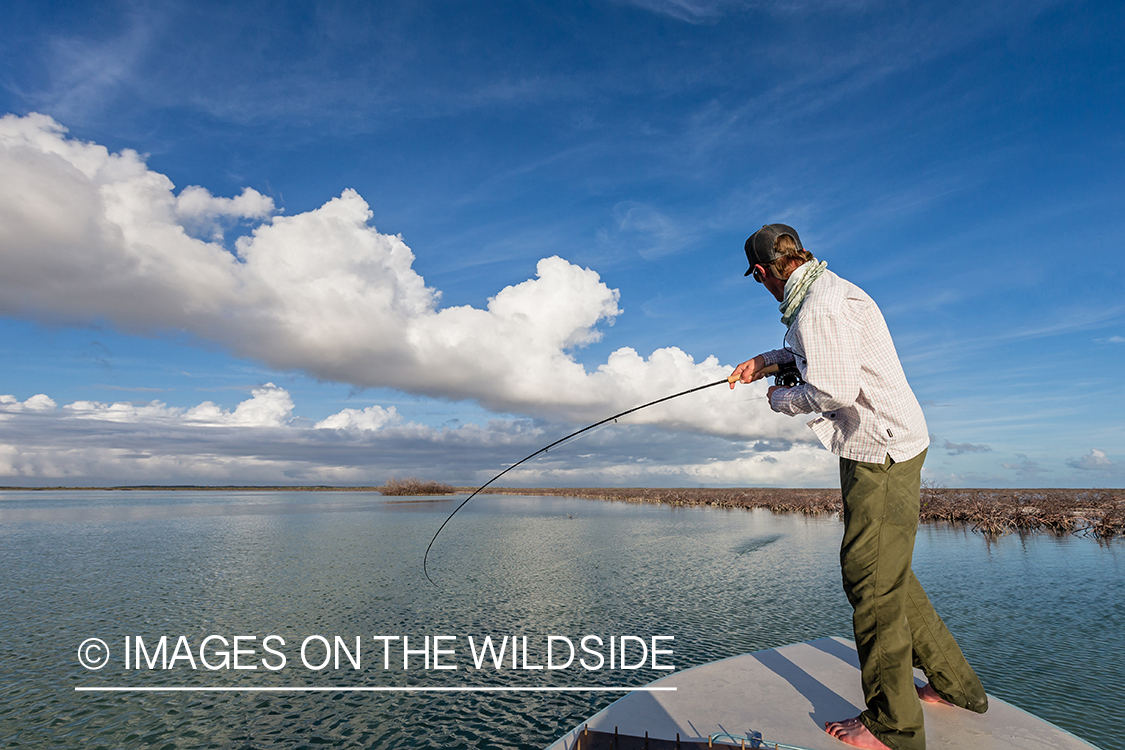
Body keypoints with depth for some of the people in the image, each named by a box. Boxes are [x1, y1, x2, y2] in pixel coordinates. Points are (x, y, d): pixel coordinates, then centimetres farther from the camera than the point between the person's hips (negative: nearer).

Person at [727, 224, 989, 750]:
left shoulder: (820, 308, -20)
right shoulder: (827, 291, 14)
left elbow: (835, 391, -25)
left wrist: (781, 399, -7)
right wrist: (766, 361, 26)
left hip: (880, 452, -10)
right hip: (884, 449, 11)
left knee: (871, 580, -2)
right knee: (887, 574, 19)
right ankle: (953, 683, 33)